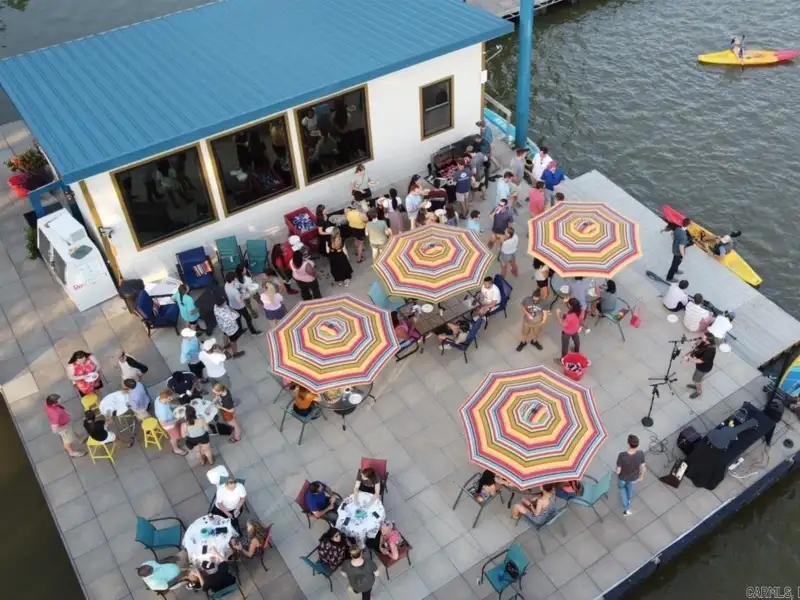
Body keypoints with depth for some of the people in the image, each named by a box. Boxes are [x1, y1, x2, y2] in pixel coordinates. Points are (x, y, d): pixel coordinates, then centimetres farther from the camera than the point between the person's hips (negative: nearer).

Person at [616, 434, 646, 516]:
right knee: (630, 488, 37)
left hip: (623, 477, -2)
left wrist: (617, 473, -1)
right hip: (634, 477, 2)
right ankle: (628, 505, 65)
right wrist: (641, 476, 6)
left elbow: (618, 471, -27)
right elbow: (643, 468, -16)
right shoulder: (641, 454, -34)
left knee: (622, 487, 35)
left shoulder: (622, 456, -42)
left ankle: (626, 508, 37)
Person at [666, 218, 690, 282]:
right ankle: (669, 278, 31)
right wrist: (683, 256, -17)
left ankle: (675, 270, 58)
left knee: (676, 262, 33)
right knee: (675, 264, 14)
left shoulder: (677, 229, -16)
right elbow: (681, 248, -32)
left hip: (674, 249, 8)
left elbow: (673, 235, 5)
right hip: (678, 252, -7)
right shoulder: (683, 236, -39)